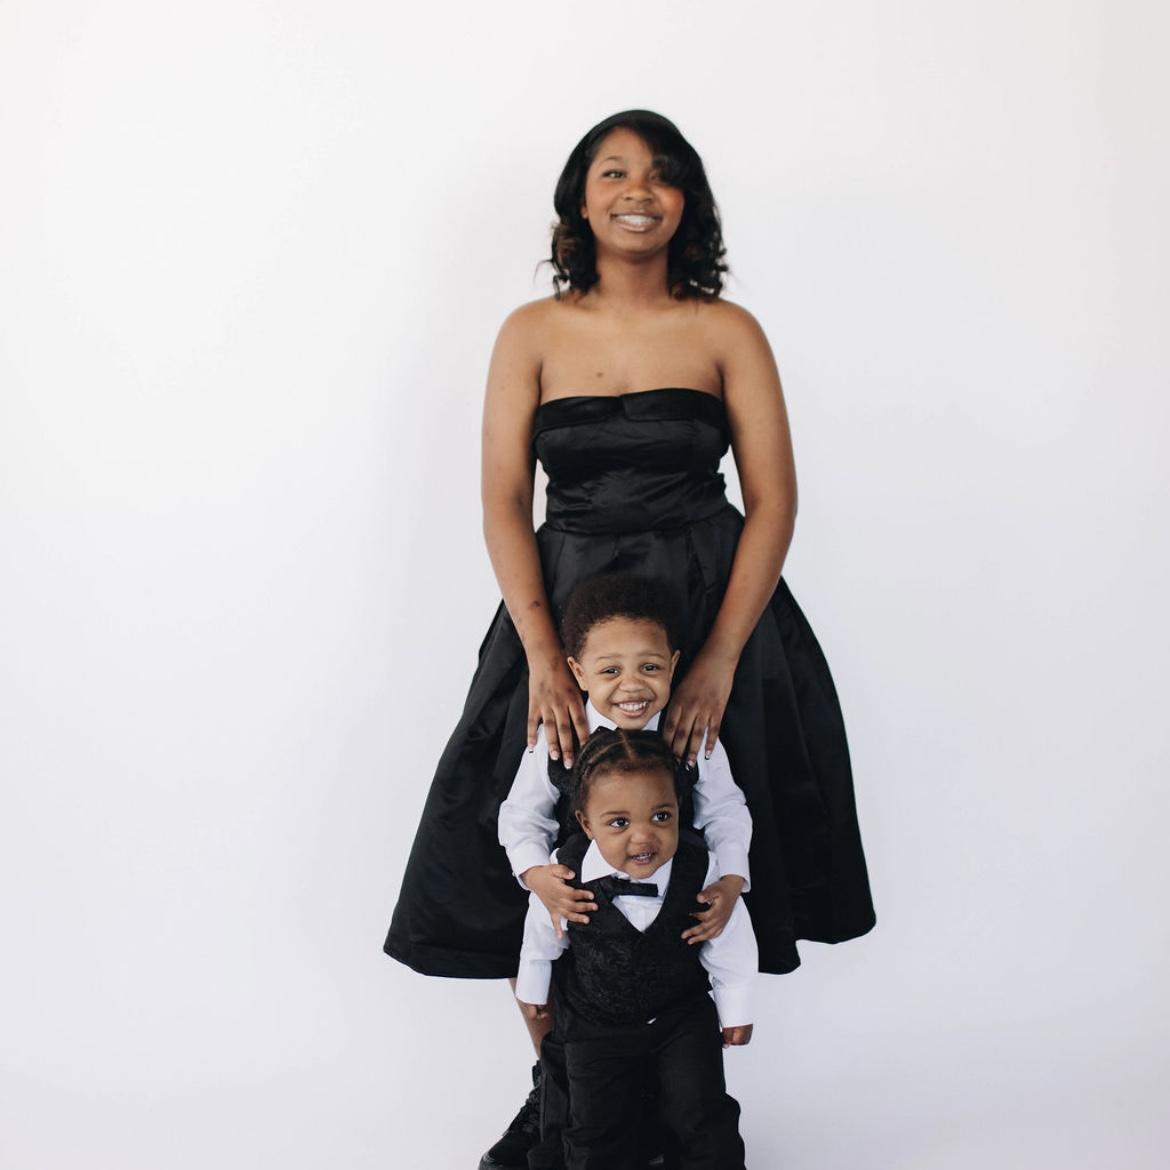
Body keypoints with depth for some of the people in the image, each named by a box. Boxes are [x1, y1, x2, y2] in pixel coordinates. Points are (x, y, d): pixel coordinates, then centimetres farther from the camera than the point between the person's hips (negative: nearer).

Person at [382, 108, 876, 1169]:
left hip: (712, 611, 0)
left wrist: (719, 660, -14)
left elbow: (774, 499, -4)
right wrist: (542, 654, -14)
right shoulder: (534, 332, 3)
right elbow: (504, 502, -1)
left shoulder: (725, 331, 1)